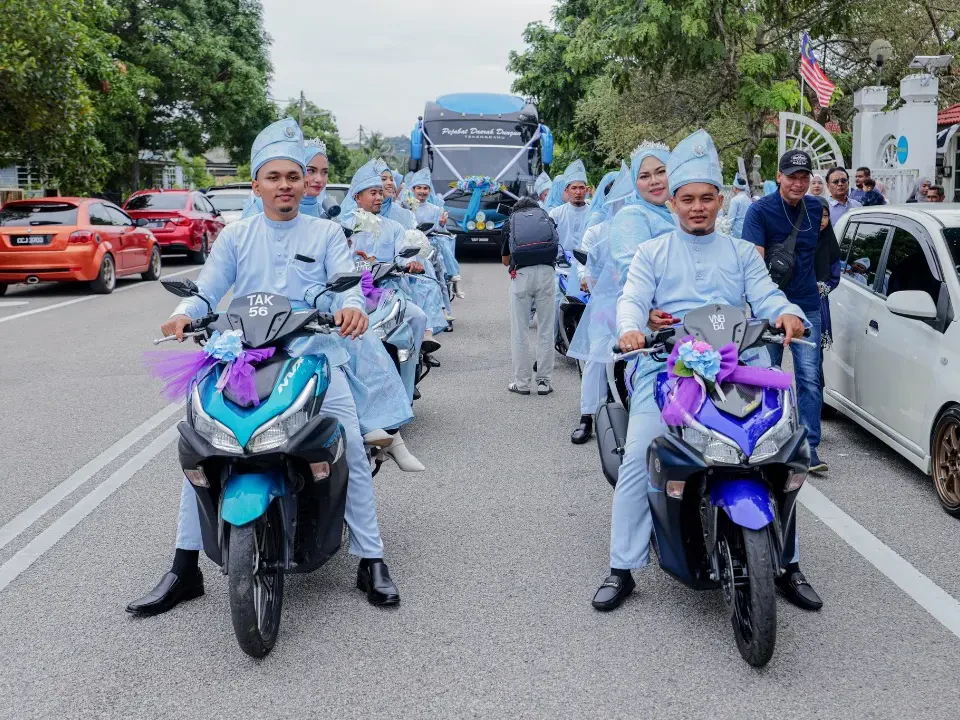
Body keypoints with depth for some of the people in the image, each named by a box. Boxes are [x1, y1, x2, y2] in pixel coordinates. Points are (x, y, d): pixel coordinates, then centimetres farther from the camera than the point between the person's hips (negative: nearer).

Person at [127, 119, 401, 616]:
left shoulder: (326, 234, 8)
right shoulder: (235, 237, 13)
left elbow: (347, 280, -6)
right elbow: (208, 289, 5)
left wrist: (352, 306, -30)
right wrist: (184, 314, -18)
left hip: (316, 357, -1)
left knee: (353, 450, -14)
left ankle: (371, 561, -1)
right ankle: (184, 568, 1)